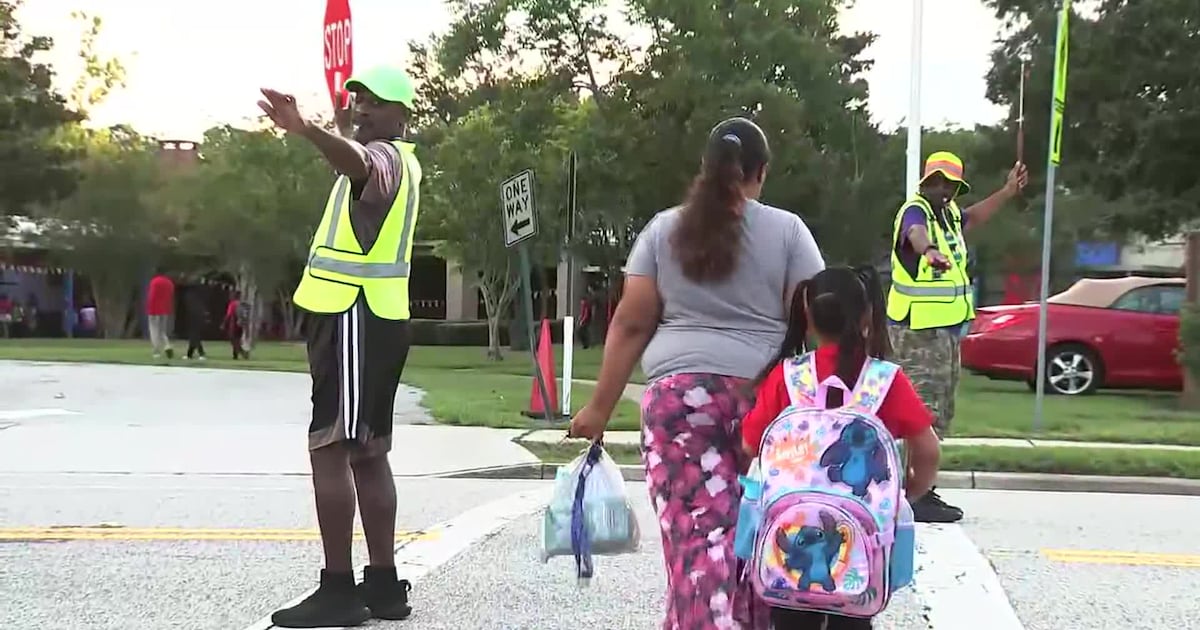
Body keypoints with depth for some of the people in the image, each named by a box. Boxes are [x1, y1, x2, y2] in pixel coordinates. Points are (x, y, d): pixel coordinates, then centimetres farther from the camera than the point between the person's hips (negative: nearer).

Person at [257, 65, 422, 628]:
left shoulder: (385, 157, -11)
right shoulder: (400, 162, 22)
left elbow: (359, 164, -38)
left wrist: (305, 129, -55)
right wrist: (340, 127, 60)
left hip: (355, 318, -11)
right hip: (373, 317, 11)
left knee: (329, 447, -13)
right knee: (367, 452, 12)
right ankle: (383, 584, 15)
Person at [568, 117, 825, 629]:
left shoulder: (663, 229, 8)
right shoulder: (788, 230, 6)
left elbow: (630, 324, 5)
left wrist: (600, 406, 9)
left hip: (679, 396, 0)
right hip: (766, 397, 0)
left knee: (699, 530, -3)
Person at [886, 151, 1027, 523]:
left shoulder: (949, 213, 14)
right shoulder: (915, 211, -15)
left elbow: (973, 217, 38)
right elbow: (916, 233, -40)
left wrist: (1009, 192, 33)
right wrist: (930, 251, -62)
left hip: (946, 328, 10)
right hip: (919, 329, -10)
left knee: (940, 411, 15)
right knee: (925, 411, -13)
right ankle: (916, 496, -12)